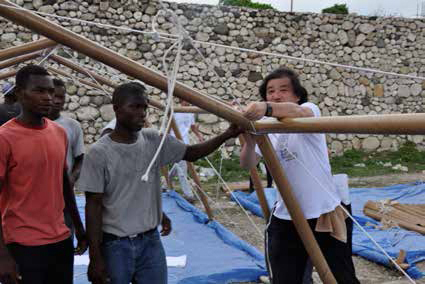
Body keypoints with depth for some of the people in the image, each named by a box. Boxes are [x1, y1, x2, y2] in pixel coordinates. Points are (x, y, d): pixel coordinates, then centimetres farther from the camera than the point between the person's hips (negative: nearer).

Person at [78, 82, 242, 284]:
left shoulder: (154, 141, 0)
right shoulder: (99, 153, -13)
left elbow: (191, 153, 9)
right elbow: (94, 205, -11)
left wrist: (227, 135, -4)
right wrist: (95, 258, -11)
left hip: (151, 241, 4)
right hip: (115, 245, -4)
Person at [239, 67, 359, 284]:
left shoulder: (310, 109, -7)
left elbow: (299, 113, -33)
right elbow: (248, 164, -10)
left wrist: (267, 108, -53)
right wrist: (249, 141, -31)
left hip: (323, 214, -3)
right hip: (285, 219, 4)